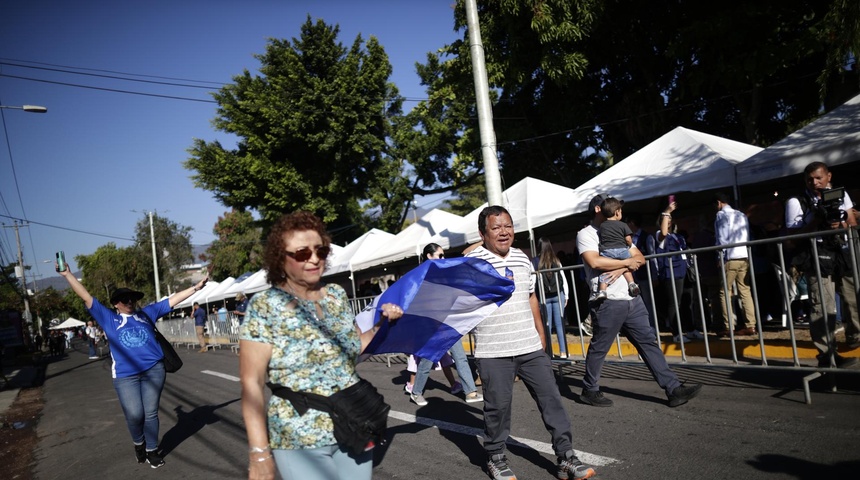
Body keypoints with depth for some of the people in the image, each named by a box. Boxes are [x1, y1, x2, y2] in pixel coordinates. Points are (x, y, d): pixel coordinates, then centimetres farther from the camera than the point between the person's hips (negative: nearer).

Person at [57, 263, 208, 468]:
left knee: (151, 413, 6)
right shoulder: (109, 318, 9)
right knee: (134, 415, -6)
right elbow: (86, 297, 8)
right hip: (125, 374, -1)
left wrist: (196, 287, 16)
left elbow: (173, 299, 16)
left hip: (154, 369, 1)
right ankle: (139, 443, 24)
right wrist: (67, 275, 5)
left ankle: (152, 450, 21)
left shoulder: (147, 313, 13)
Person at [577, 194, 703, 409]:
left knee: (649, 342, 5)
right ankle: (589, 391, 18)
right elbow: (595, 262, -20)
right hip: (609, 302, -7)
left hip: (632, 299, 7)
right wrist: (627, 262, -8)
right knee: (599, 348, 3)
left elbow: (640, 258, 11)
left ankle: (674, 389, 7)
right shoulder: (586, 234, -3)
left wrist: (620, 269, -10)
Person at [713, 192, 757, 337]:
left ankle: (727, 326, -3)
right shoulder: (741, 215, 18)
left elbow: (721, 238, -8)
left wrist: (721, 256, -2)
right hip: (745, 257, 6)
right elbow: (748, 236, 16)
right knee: (745, 292, 5)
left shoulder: (721, 215, -1)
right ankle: (750, 325, 2)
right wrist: (748, 254, 17)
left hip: (730, 258, -6)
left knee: (725, 292, -1)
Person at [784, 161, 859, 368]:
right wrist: (816, 220, -16)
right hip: (817, 259, -5)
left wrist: (840, 225, -8)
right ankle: (828, 355, -8)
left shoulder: (841, 195, 14)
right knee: (823, 308, -10)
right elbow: (792, 234, -5)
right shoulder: (796, 202, 0)